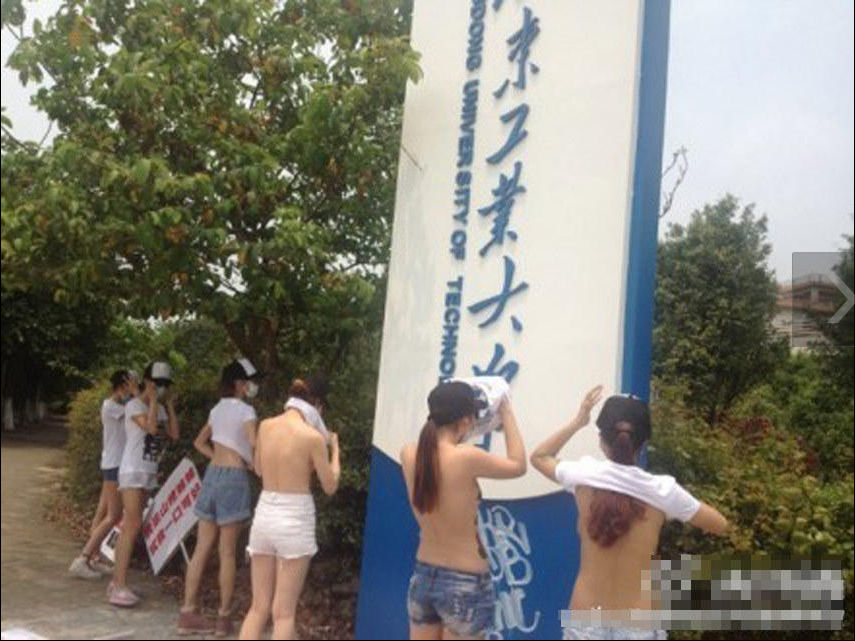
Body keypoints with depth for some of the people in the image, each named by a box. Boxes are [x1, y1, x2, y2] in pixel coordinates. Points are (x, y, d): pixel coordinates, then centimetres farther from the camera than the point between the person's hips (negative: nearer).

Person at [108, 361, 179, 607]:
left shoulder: (160, 409, 14)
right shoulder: (135, 405, -8)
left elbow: (174, 434, 2)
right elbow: (151, 427, -23)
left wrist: (169, 404, 4)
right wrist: (153, 400, -14)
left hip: (149, 472, 8)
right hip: (133, 470, -7)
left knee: (130, 527, 8)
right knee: (133, 524, -15)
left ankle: (116, 582, 13)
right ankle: (120, 587, -16)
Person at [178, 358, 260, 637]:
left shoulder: (217, 410, 14)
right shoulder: (245, 411, -8)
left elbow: (200, 442, 23)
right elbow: (254, 445, -21)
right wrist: (253, 465, -3)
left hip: (212, 475, 7)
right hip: (234, 478, -7)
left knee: (202, 548, 8)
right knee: (227, 552, 0)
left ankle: (188, 613, 10)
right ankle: (224, 617, 7)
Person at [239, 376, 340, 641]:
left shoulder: (266, 426, 2)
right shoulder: (313, 437, -12)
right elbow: (330, 486, -3)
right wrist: (334, 448, 11)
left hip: (264, 515, 5)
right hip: (294, 520, -5)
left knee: (259, 607, 14)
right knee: (284, 612, 4)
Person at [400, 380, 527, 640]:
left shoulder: (409, 454, -7)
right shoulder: (467, 457, -23)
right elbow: (517, 466, -4)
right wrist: (506, 412, 4)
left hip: (422, 577, 6)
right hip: (465, 584, -6)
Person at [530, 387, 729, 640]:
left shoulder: (584, 475, -10)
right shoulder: (662, 490, -12)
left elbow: (538, 457, 12)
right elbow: (720, 525, 4)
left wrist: (577, 422, 12)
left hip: (587, 620, 1)